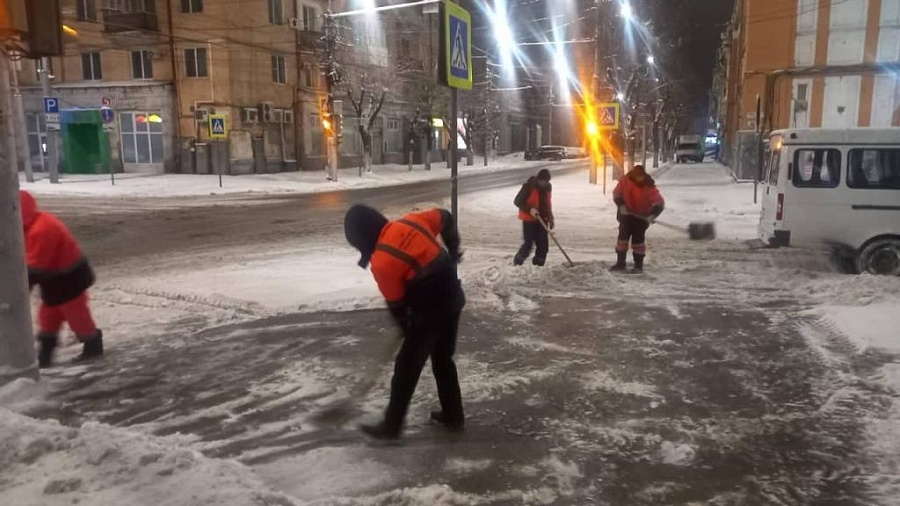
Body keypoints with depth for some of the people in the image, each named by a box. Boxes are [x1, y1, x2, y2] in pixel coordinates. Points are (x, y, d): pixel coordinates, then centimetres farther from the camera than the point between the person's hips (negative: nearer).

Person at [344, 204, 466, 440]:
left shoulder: (381, 262, -18)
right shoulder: (410, 221, -1)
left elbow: (396, 303, -6)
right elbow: (445, 217, 13)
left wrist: (406, 327, 13)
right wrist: (452, 251, 22)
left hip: (430, 311, -8)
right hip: (453, 298, 8)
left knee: (406, 366, 6)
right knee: (443, 359, 22)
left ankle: (391, 426, 18)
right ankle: (453, 415, 33)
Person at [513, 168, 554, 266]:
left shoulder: (548, 187, 5)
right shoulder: (529, 186, -16)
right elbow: (517, 201, -13)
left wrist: (550, 218, 15)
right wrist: (530, 209, -24)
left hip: (542, 219, 6)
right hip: (529, 219, -6)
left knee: (543, 244, 2)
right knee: (529, 243, -7)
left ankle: (539, 264, 13)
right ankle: (517, 263, 11)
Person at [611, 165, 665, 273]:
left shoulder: (648, 186, -22)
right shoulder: (625, 181, -17)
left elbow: (660, 203, -20)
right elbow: (616, 194, -5)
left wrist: (652, 215, -33)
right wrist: (621, 205, -21)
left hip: (642, 216, -2)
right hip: (626, 214, 3)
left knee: (638, 240, -2)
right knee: (623, 237, 2)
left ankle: (639, 265, 7)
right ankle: (620, 263, 10)